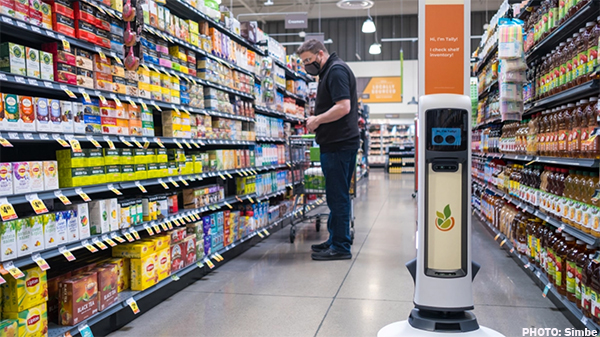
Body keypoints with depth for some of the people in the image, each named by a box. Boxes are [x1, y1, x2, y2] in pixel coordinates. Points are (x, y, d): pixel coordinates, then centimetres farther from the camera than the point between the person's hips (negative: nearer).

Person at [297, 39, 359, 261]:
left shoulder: (336, 70, -11)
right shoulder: (331, 71, 21)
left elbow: (343, 107, -22)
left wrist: (317, 120, -13)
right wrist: (317, 121, 11)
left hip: (338, 145, -11)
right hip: (339, 143, 11)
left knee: (337, 196, -6)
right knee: (337, 195, 15)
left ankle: (340, 247, 1)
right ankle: (336, 241, 24)